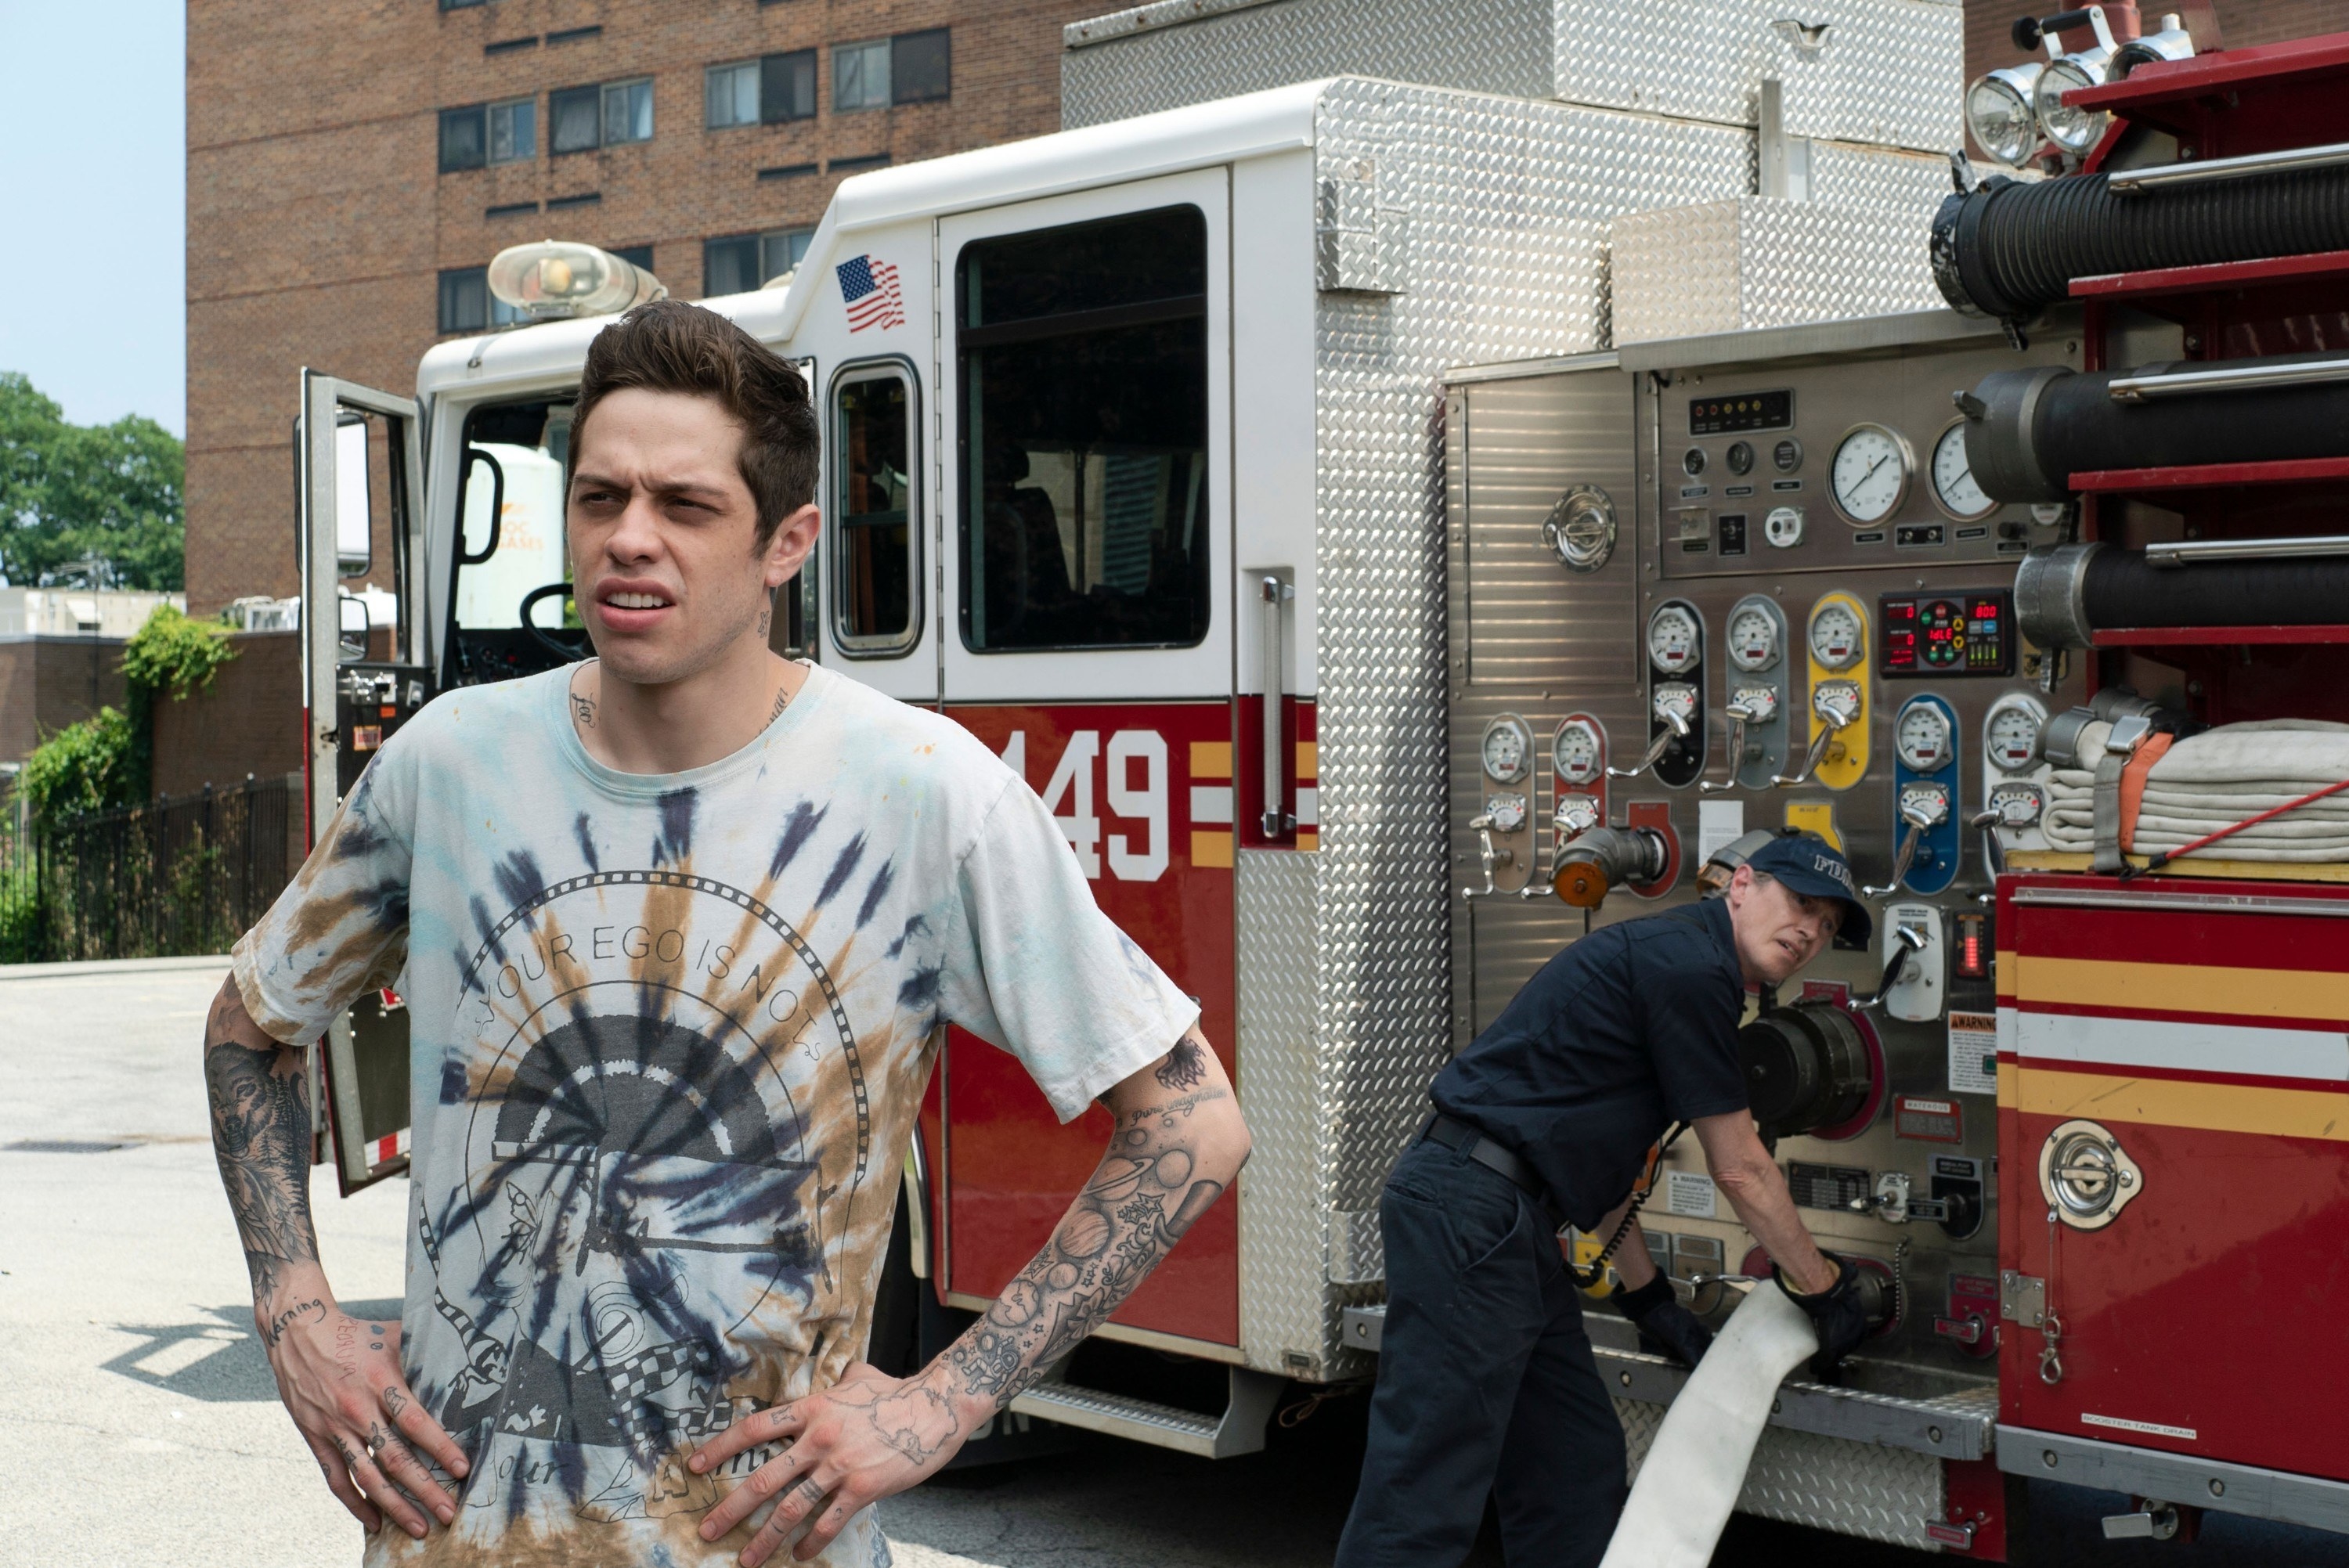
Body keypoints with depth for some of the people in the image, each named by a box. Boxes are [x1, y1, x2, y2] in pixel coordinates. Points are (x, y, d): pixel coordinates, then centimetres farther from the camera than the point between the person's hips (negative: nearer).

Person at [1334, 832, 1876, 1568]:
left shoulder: (1673, 962, 21)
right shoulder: (1689, 965, -10)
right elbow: (1740, 1169, -5)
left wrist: (1650, 1298, 27)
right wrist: (1823, 1287, 7)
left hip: (1505, 1225, 11)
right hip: (1470, 1212, -11)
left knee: (1576, 1466, 15)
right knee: (1427, 1490, -11)